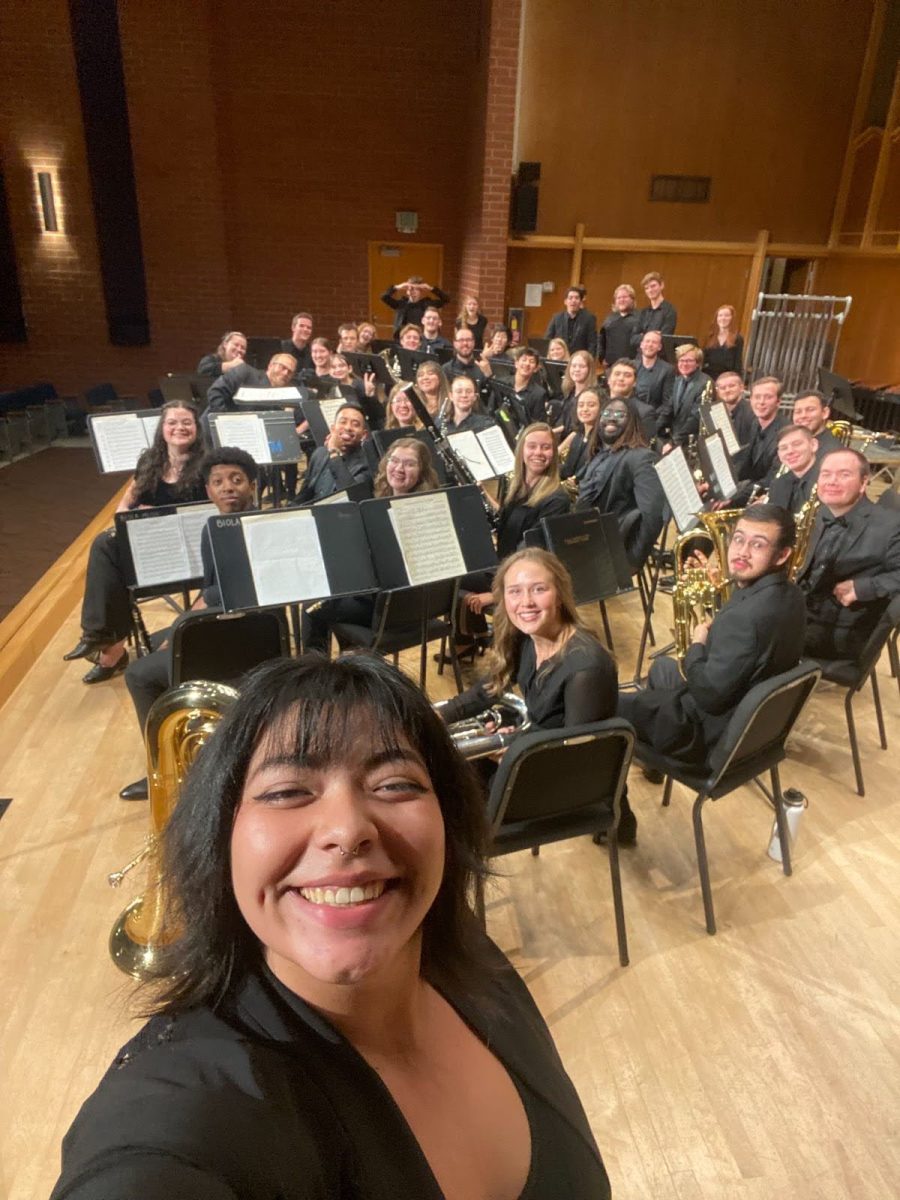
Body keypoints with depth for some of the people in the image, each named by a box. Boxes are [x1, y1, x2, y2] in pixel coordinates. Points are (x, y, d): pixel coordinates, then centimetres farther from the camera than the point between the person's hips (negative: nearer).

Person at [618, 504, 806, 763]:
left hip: (714, 735, -10)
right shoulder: (791, 595, -4)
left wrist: (696, 646, -13)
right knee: (662, 666, 33)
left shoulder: (745, 615, -36)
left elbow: (710, 696, -29)